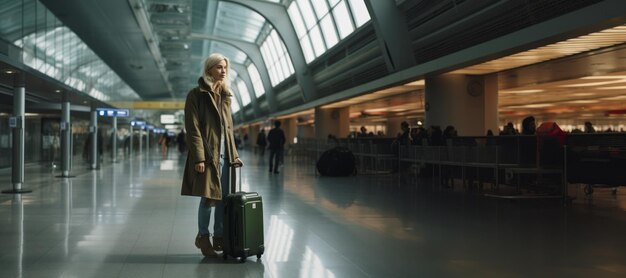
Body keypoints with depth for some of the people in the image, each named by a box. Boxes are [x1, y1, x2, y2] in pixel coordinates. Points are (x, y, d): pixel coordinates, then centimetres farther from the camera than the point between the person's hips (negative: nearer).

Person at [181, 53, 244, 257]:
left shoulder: (225, 96, 16)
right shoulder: (196, 94, -4)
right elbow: (193, 129, -10)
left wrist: (234, 154, 12)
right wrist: (199, 158, -17)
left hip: (224, 154, 6)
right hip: (207, 153, -6)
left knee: (224, 198, 6)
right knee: (209, 197, -5)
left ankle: (219, 237, 16)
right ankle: (202, 237, 12)